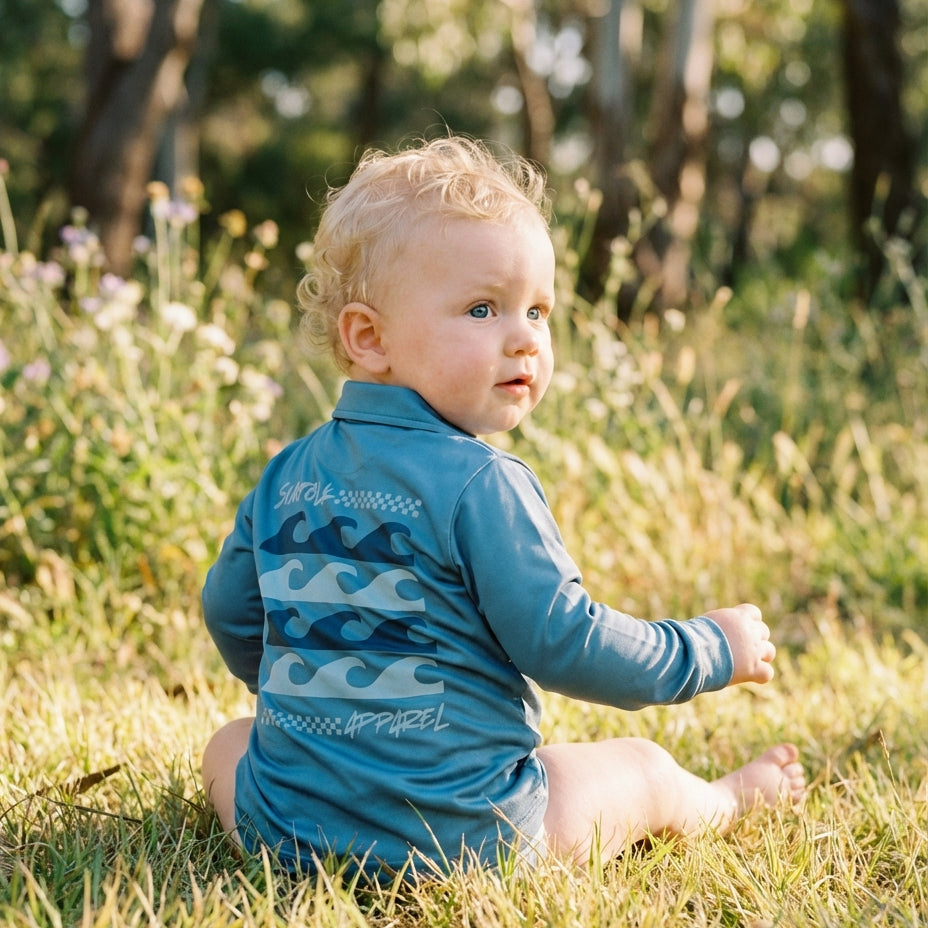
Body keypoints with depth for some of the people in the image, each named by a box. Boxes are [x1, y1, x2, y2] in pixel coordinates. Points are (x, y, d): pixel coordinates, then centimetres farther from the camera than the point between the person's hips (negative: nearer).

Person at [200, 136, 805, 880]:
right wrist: (713, 650, -3)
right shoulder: (482, 486, -18)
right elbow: (564, 645, -18)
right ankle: (725, 802, 48)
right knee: (642, 769, 21)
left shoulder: (288, 476, 1)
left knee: (231, 742, 36)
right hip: (463, 835, -4)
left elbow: (231, 615, 15)